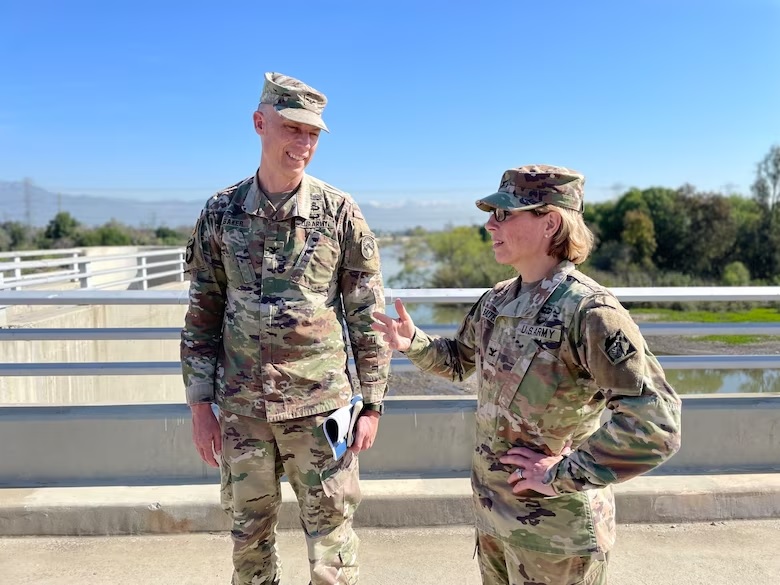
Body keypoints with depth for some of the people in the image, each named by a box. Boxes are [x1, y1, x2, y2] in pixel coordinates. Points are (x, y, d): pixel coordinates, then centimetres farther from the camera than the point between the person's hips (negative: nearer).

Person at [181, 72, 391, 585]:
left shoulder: (341, 213, -5)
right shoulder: (221, 212, 1)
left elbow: (368, 317, -2)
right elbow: (203, 314, 6)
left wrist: (372, 405, -3)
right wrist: (200, 405, 3)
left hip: (320, 406, -2)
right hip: (241, 409, 3)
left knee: (331, 533, 8)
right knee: (249, 536, 17)